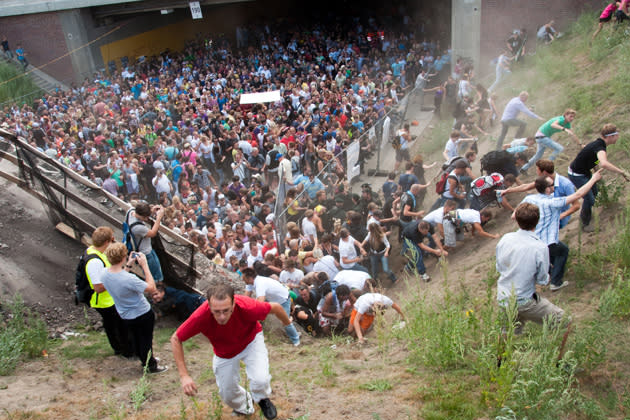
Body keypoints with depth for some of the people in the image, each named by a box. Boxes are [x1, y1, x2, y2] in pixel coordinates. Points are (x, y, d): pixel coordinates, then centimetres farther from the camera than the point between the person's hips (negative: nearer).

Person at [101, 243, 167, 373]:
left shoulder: (104, 275, -15)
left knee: (136, 339, 28)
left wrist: (128, 265, 1)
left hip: (125, 315, 7)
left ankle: (144, 359, 50)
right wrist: (145, 265, -26)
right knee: (146, 340, 16)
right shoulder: (129, 279, -39)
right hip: (142, 314, -7)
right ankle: (151, 366, 35)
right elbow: (151, 288, -27)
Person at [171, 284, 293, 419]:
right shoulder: (201, 316, -38)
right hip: (224, 352, 2)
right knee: (228, 395, 9)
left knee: (261, 380, -24)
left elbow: (276, 307, -21)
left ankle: (261, 398, 14)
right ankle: (243, 407, 47)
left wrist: (287, 323, 1)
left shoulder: (247, 307, -41)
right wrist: (184, 375, -26)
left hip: (251, 341, -1)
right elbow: (176, 339, -21)